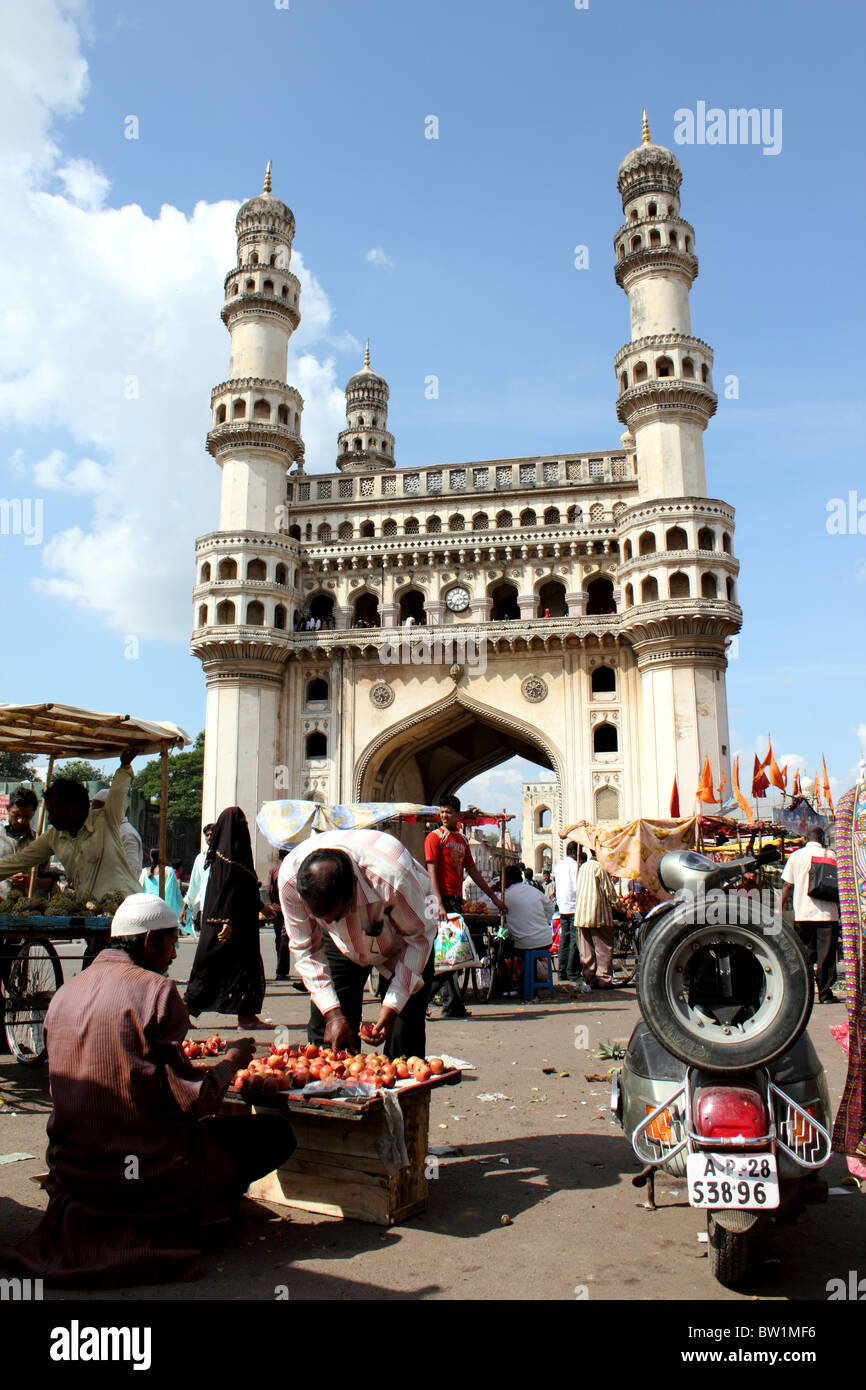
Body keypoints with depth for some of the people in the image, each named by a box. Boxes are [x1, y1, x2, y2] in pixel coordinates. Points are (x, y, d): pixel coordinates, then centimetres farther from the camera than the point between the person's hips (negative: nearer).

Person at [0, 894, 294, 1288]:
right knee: (276, 1132, 5)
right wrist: (230, 1062, 2)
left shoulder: (63, 994, 5)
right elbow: (193, 1101, -17)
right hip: (149, 1176, -8)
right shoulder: (155, 990, -15)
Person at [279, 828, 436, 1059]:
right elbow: (306, 949, -16)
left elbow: (419, 938, -23)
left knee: (404, 1041, -12)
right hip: (341, 944, 3)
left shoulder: (392, 877, -42)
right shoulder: (289, 878, -32)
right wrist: (332, 1013, -23)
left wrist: (392, 1006, -25)